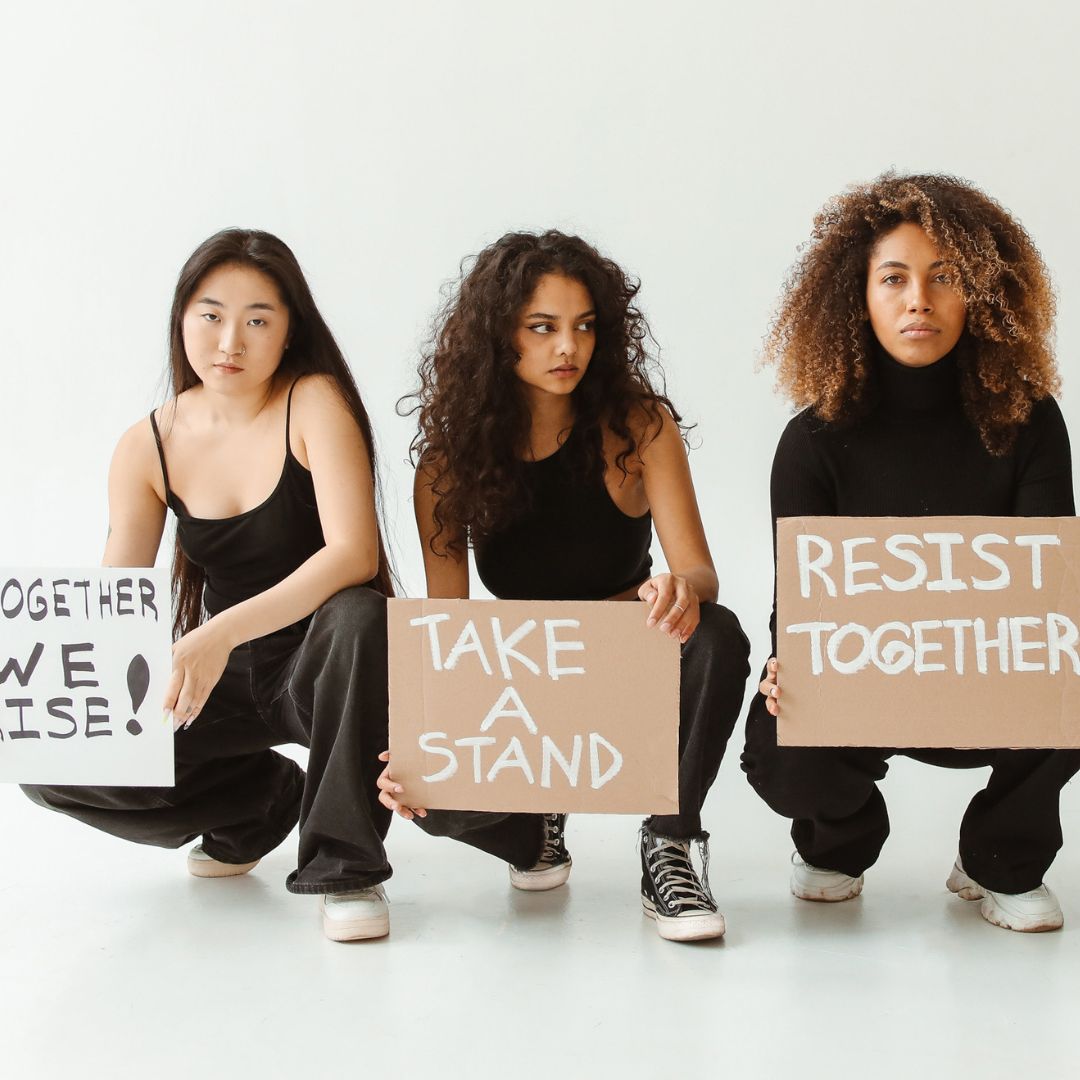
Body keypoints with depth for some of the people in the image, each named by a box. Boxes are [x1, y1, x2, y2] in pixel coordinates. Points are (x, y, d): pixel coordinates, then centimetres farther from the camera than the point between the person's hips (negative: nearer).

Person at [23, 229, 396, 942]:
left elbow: (353, 554, -28)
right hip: (225, 678, 4)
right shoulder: (149, 448, -2)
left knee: (359, 618, -39)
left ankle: (346, 867, -21)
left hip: (321, 667, -4)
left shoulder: (314, 403, -14)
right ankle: (263, 800, 10)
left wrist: (225, 631, -40)